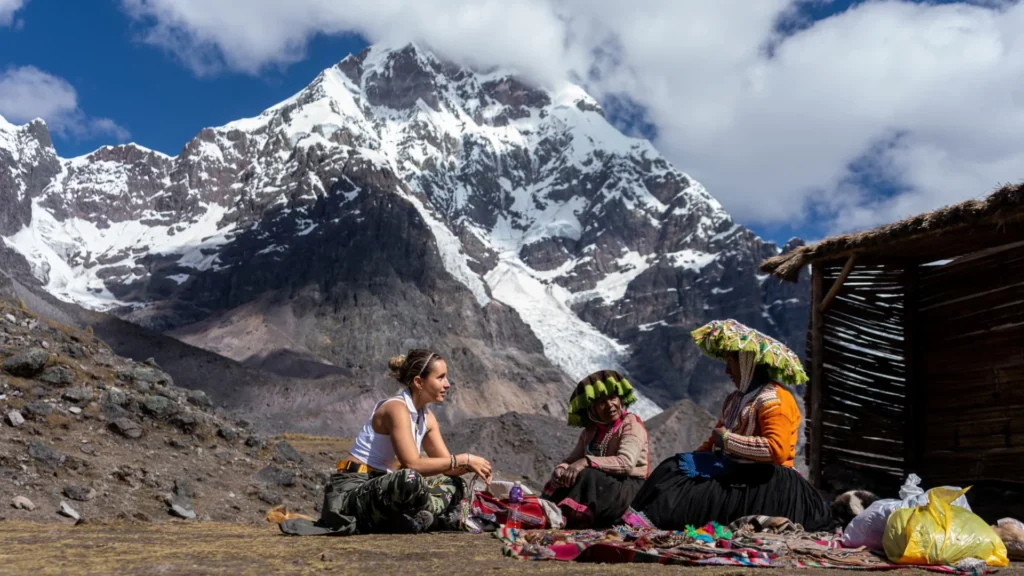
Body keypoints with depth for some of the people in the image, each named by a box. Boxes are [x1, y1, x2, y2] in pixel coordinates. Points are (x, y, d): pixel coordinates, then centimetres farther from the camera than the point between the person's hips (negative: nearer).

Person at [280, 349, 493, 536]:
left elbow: (446, 463, 9)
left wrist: (470, 465, -12)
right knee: (409, 480, -38)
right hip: (350, 492, -10)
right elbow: (412, 464, -27)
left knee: (453, 485, 7)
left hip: (380, 488, 10)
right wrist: (464, 459, -22)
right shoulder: (396, 408, -17)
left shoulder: (427, 417, 9)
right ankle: (451, 518, -13)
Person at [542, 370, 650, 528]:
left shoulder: (631, 424, -5)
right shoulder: (590, 431, 15)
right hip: (601, 486, 6)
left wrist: (588, 461, -33)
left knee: (586, 475, -31)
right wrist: (561, 468, -18)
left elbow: (626, 462, -21)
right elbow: (572, 459, 7)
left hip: (629, 488, -6)